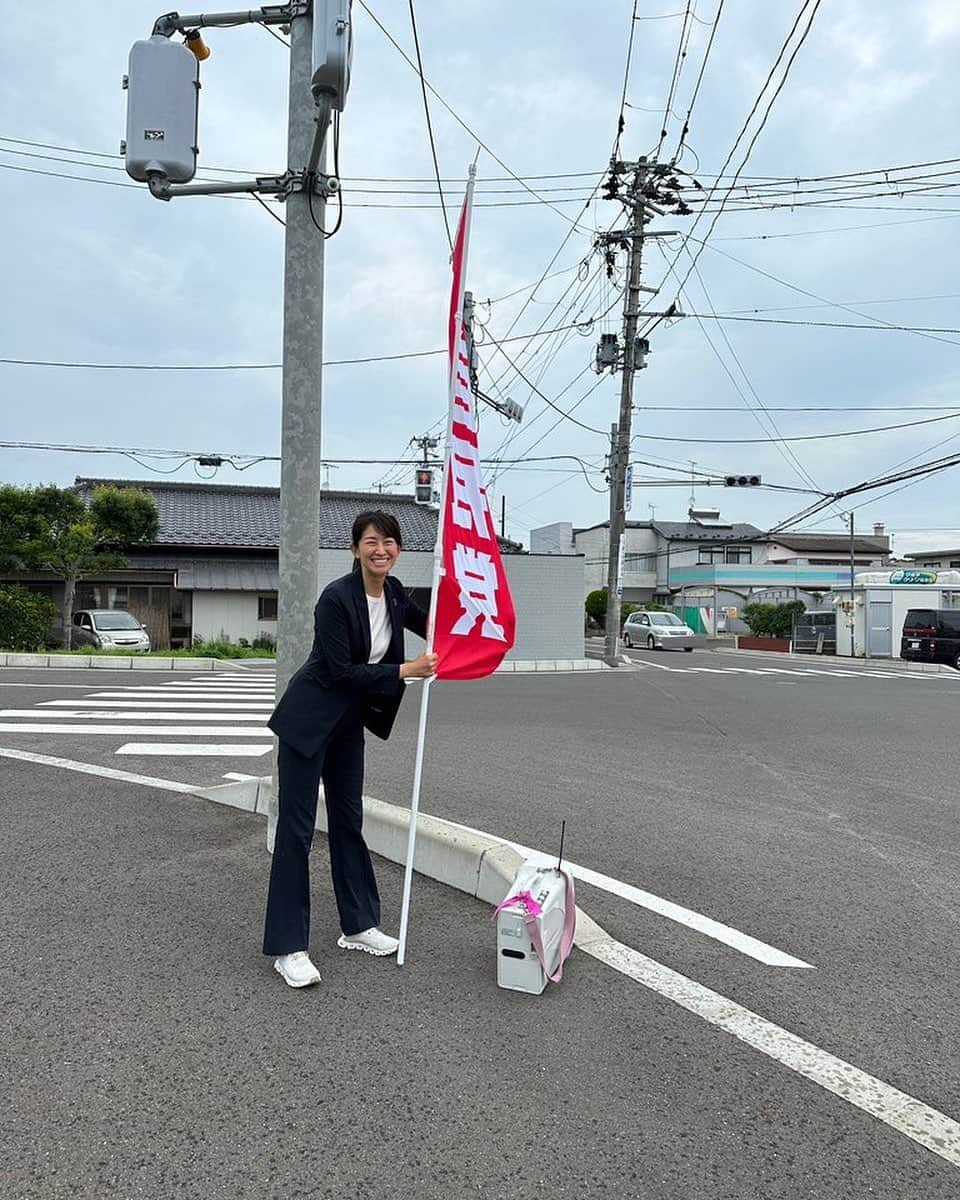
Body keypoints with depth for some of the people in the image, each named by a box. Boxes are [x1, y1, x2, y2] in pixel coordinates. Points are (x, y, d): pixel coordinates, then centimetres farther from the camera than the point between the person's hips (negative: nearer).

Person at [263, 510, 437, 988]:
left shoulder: (392, 592, -1)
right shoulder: (336, 598, -22)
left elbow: (429, 624, 17)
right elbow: (339, 670, -23)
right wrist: (404, 671, -23)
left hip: (349, 722, 8)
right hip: (309, 720, -7)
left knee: (348, 821, 15)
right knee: (296, 828, -1)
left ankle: (358, 926, 29)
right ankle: (287, 948, 10)